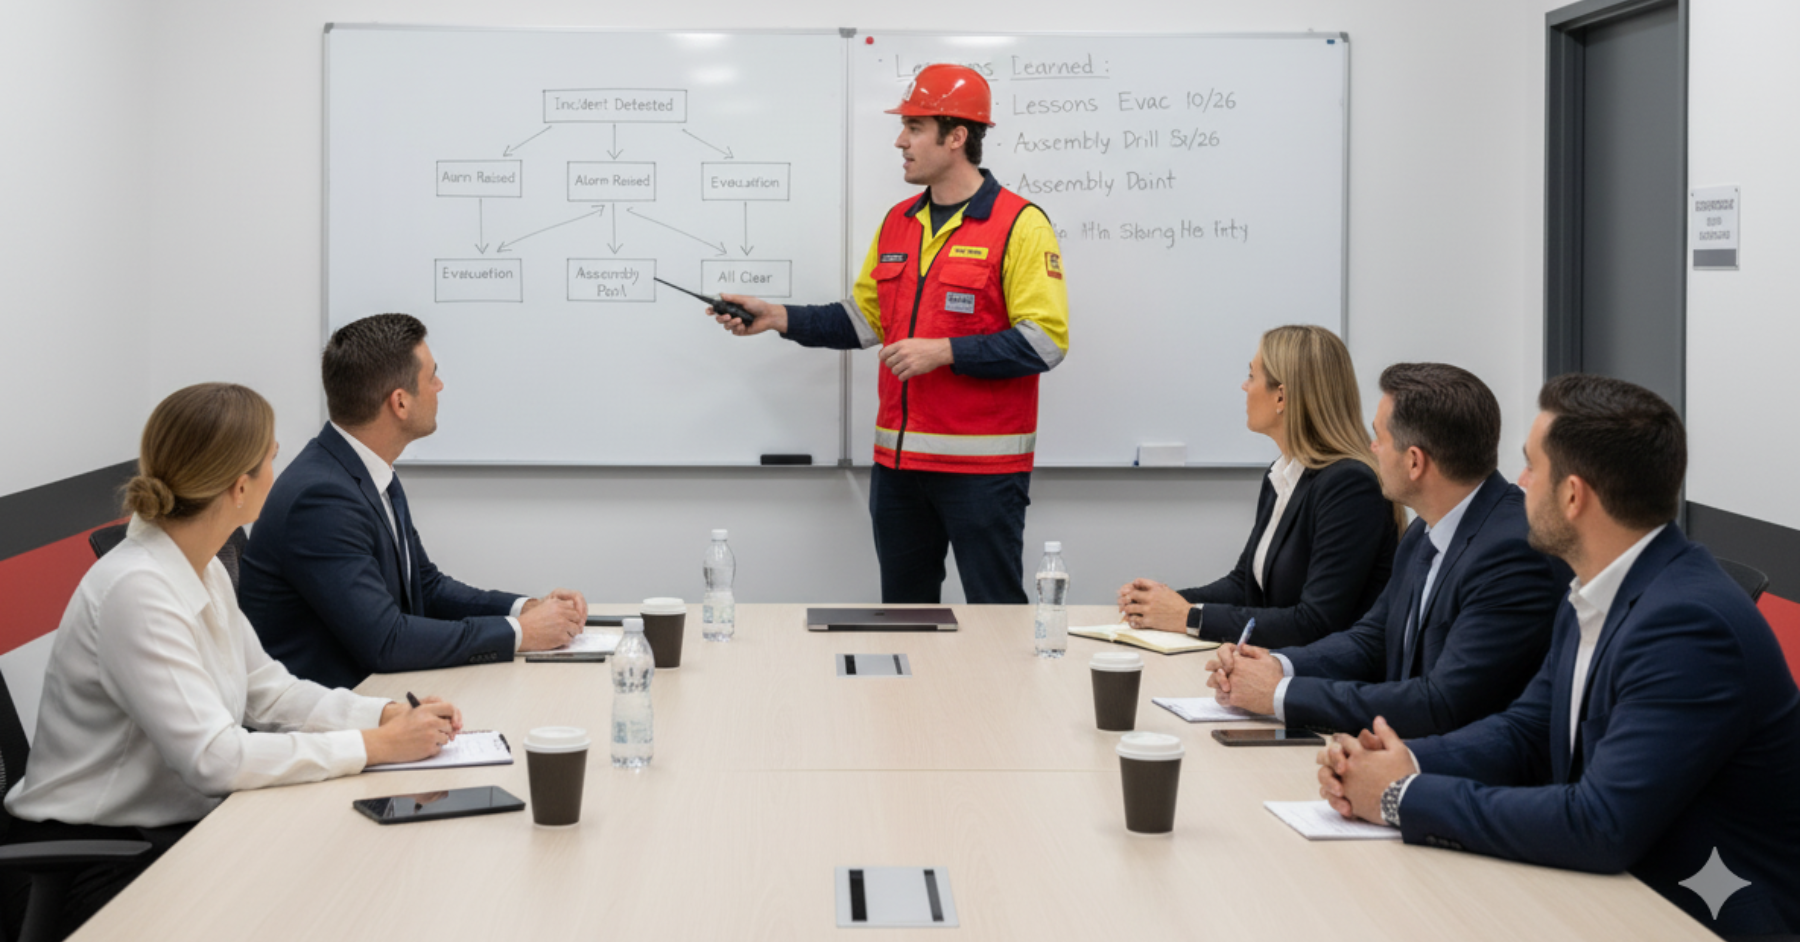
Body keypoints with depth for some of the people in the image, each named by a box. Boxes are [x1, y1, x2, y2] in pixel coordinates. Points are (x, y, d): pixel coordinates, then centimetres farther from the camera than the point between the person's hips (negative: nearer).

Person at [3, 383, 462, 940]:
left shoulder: (204, 572, 7)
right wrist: (376, 746, -21)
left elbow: (268, 690, 13)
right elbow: (214, 758, -26)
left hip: (179, 827, 8)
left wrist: (389, 715, -2)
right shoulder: (136, 591, -23)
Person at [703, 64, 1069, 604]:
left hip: (982, 465, -7)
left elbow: (1045, 340, -16)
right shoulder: (898, 223, 13)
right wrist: (777, 318, 8)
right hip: (899, 459, 7)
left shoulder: (1020, 225, -10)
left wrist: (944, 352, -20)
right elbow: (864, 318, 18)